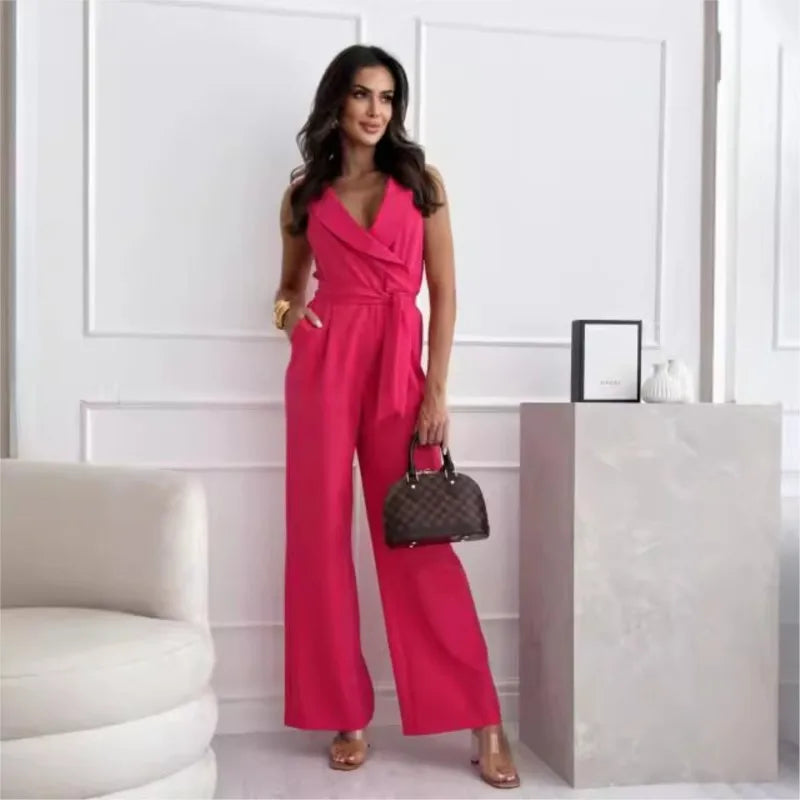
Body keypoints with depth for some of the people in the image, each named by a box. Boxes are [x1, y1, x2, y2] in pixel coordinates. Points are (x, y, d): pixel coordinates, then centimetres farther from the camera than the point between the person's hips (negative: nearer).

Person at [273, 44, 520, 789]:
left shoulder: (422, 182, 9)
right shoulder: (304, 194, 12)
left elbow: (443, 292, 3)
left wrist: (437, 390, -6)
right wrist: (288, 310, -3)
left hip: (400, 364, -1)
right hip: (324, 362, 2)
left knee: (417, 540, -5)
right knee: (321, 535, 1)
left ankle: (482, 722, 3)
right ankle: (346, 714, 13)